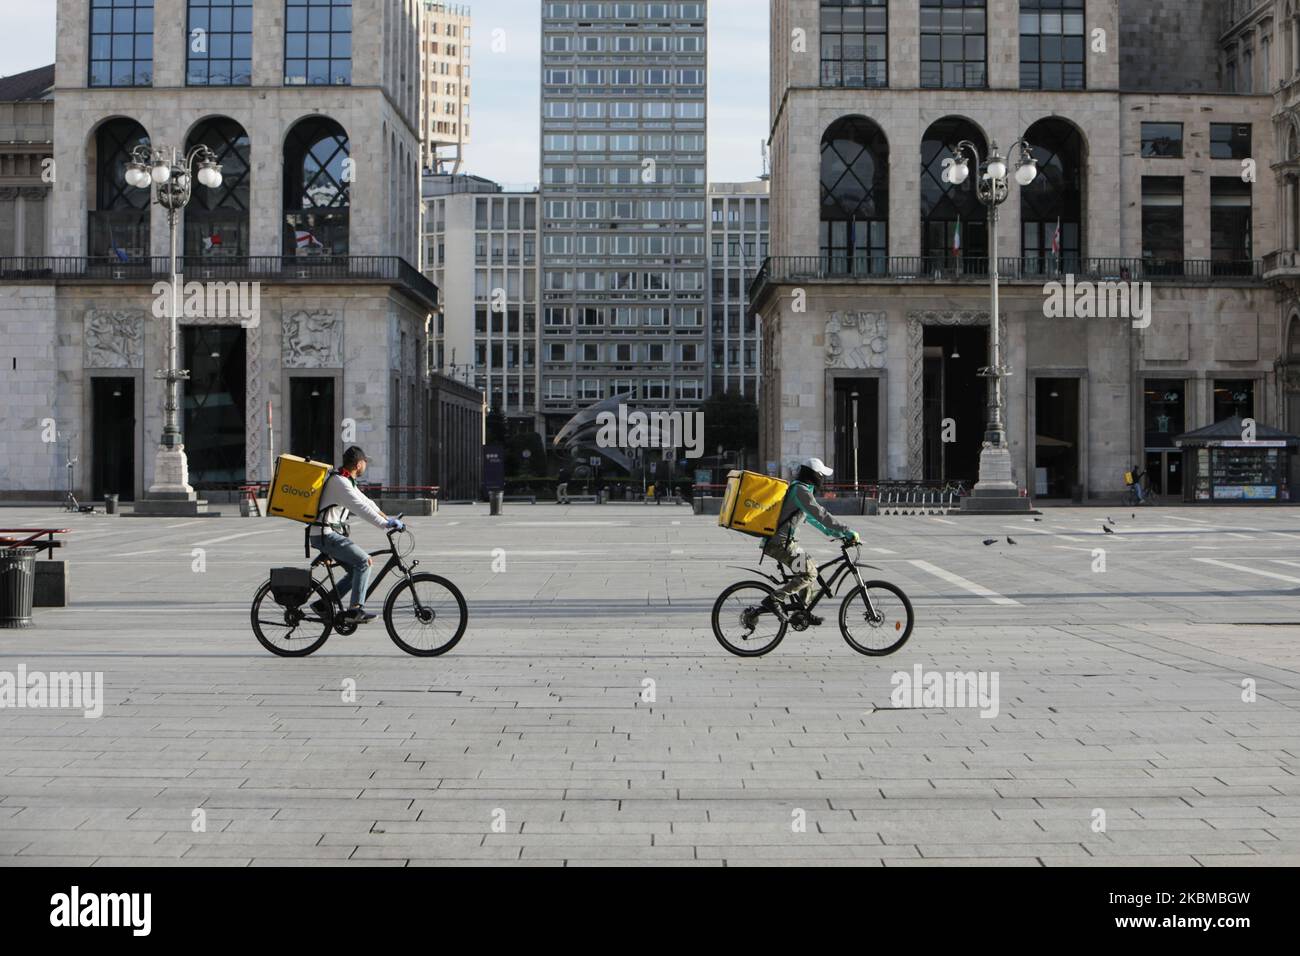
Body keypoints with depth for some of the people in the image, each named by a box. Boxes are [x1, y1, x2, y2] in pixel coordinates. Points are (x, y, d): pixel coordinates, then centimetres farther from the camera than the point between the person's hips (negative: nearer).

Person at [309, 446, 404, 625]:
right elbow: (362, 509, -25)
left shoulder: (345, 480, 15)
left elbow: (365, 501, 21)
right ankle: (355, 610, -19)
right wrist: (386, 525, -24)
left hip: (332, 534, 10)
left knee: (356, 570, 9)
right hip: (326, 535, -10)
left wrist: (387, 518, 16)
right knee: (364, 561, -18)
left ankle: (324, 604, 11)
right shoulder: (340, 482, -18)